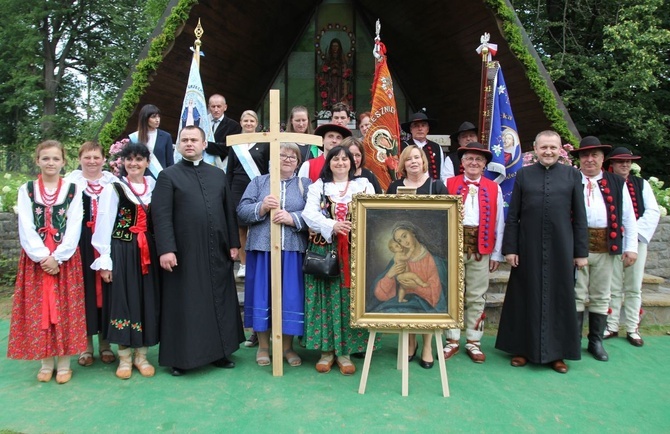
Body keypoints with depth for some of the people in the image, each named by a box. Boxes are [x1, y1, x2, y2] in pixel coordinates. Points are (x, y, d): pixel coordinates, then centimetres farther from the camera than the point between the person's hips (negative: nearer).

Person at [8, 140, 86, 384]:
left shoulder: (73, 189, 4)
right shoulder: (26, 190, 7)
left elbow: (74, 227, -4)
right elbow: (26, 228, -2)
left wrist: (57, 257, -14)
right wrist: (43, 256, -13)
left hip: (65, 259, -1)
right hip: (35, 258, 1)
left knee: (64, 308, 2)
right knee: (38, 310, 4)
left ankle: (63, 363, 11)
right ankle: (46, 363, 16)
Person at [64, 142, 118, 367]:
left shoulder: (113, 182, 7)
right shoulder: (70, 181, 3)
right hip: (81, 244, -1)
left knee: (105, 287, 6)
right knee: (85, 289, 3)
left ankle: (105, 342, 18)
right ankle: (86, 343, 16)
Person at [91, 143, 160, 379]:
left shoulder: (155, 188, 7)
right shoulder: (113, 188, -2)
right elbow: (104, 225, -5)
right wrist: (104, 260, -9)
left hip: (148, 253, 3)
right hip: (121, 252, -3)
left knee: (147, 301, 7)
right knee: (122, 300, 3)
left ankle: (141, 355, 20)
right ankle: (124, 358, 16)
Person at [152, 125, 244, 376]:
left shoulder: (218, 175, 13)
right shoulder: (168, 175, 2)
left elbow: (229, 211, 13)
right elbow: (161, 215, -8)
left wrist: (233, 243, 7)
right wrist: (166, 248, -17)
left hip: (217, 251, 4)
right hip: (184, 252, -4)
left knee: (219, 302, 10)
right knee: (185, 305, 3)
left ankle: (219, 352, 23)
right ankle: (181, 357, 16)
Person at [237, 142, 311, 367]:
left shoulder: (305, 184, 11)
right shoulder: (258, 182, 12)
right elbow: (241, 211, 2)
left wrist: (292, 218, -16)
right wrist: (261, 207, -15)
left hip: (293, 250, 0)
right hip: (262, 247, 1)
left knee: (290, 296, 3)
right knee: (262, 294, 5)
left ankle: (287, 346, 19)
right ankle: (263, 346, 21)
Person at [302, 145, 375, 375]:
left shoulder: (364, 185, 13)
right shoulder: (318, 186, 11)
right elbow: (309, 214, -4)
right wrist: (332, 226, -19)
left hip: (355, 251, 1)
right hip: (324, 251, 0)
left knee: (351, 298, 0)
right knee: (326, 298, 0)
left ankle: (345, 351, 9)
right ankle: (327, 349, 10)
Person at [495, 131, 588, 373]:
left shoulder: (572, 175, 5)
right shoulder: (523, 175, 4)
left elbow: (580, 216, 4)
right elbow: (512, 216, 2)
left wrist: (581, 251, 0)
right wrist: (509, 248, -3)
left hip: (561, 248, 0)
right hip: (528, 248, 0)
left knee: (560, 298, 8)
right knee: (526, 297, 7)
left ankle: (557, 353, 22)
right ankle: (523, 349, 22)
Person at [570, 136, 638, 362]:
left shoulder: (617, 183, 9)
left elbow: (628, 217, 8)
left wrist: (631, 247, 4)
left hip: (605, 247, 3)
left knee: (601, 297, 12)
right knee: (576, 296, 4)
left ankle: (596, 342, 24)